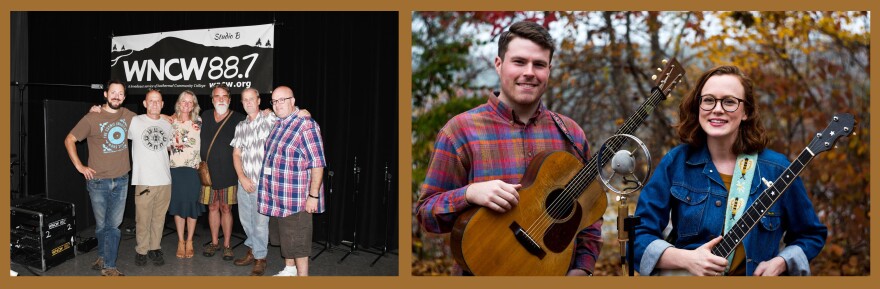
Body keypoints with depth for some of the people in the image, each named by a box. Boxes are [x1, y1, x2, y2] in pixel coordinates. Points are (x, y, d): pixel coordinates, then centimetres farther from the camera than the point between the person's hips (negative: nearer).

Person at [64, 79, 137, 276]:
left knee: (114, 225, 5)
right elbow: (69, 140, -1)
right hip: (98, 181, -3)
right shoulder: (92, 118, -7)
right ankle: (105, 258, 24)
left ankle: (107, 265, 14)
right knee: (101, 224, 7)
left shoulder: (128, 116, 4)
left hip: (121, 181, 3)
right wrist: (80, 166, -5)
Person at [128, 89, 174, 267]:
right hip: (144, 180, -4)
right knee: (143, 219, 0)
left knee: (159, 218, 9)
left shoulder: (167, 125, 14)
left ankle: (155, 248, 21)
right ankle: (142, 250, 14)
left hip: (164, 180, 4)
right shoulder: (135, 122, -1)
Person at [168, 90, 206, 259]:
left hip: (193, 169, 0)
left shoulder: (198, 122, 3)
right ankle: (180, 241, 16)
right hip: (175, 168, 0)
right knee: (178, 204, 4)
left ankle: (189, 241, 15)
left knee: (192, 205, 2)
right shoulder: (171, 122, 4)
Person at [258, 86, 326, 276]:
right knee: (284, 237, 20)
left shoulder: (306, 125, -16)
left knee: (297, 240, -1)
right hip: (276, 196, 8)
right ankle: (289, 269, 36)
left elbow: (318, 163, -18)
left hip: (297, 197, -8)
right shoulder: (276, 124, 10)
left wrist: (313, 195, -20)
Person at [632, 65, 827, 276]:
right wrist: (686, 259, -18)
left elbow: (812, 234, 12)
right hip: (685, 274, -2)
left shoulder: (776, 169, -1)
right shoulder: (675, 162, -2)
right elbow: (638, 237, -3)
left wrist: (779, 263, -5)